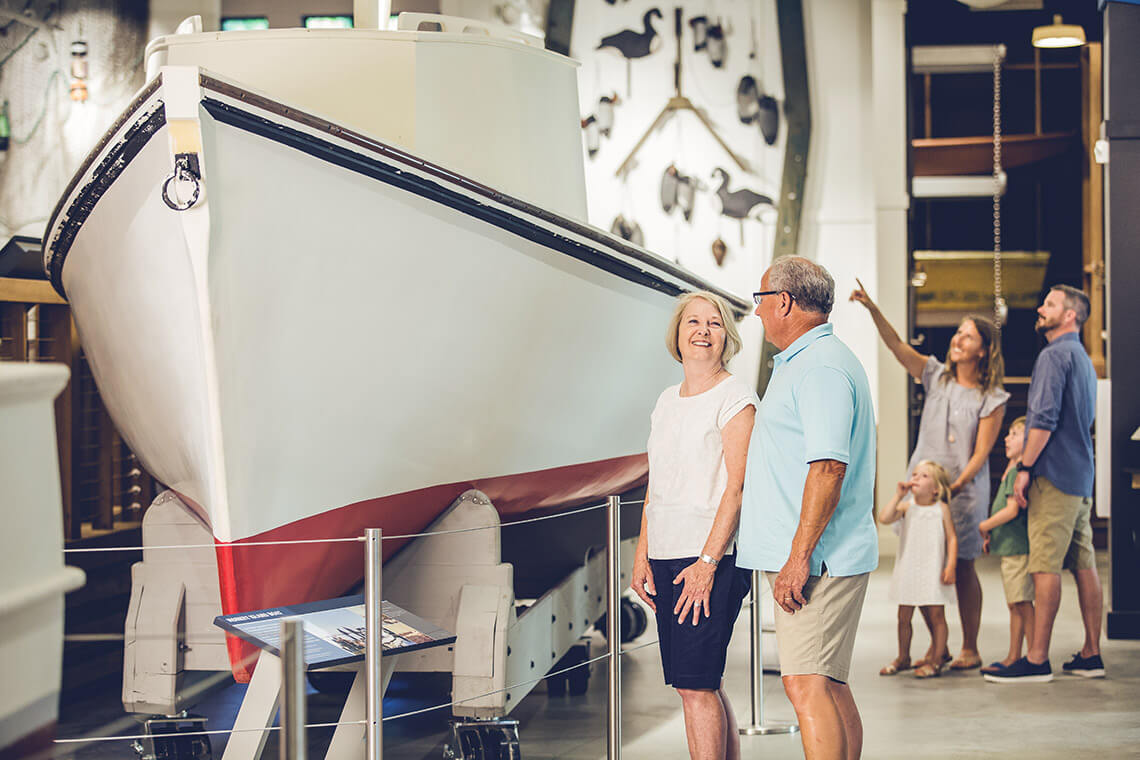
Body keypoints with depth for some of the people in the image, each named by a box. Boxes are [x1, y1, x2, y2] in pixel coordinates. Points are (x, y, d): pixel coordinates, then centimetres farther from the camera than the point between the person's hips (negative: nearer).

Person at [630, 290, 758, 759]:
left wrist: (708, 562, -18)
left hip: (715, 557, -7)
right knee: (703, 684, 9)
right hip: (666, 556, 7)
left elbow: (737, 487, -12)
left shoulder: (735, 398, -5)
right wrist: (642, 555, 12)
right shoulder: (667, 401, 16)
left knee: (695, 684, -10)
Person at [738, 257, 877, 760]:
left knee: (807, 685, -15)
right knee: (829, 685, 13)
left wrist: (799, 556, -25)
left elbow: (828, 468, -23)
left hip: (817, 560, -11)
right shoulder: (797, 364, 21)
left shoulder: (821, 367, -14)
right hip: (818, 560, 11)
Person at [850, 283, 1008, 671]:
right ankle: (938, 647, 14)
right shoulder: (936, 375, 6)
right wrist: (872, 308, -18)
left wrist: (956, 485, -19)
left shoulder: (992, 398, -3)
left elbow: (981, 453, -7)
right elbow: (897, 345, -4)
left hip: (964, 490, -3)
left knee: (962, 567, 1)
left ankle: (970, 649, 13)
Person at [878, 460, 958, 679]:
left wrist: (951, 566, -9)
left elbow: (951, 538, -1)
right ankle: (903, 658, 22)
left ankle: (937, 660, 9)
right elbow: (884, 519, -13)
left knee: (936, 615, 0)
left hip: (933, 571, -2)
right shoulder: (907, 507, 2)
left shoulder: (941, 508, -1)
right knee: (904, 616, 7)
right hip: (908, 569, 2)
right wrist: (898, 495, -13)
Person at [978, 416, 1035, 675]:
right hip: (1009, 547, 11)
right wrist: (991, 535, 19)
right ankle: (1014, 657, 19)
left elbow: (1012, 510, -21)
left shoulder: (1018, 470, -15)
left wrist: (984, 526, -10)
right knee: (1015, 605, 13)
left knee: (1023, 603, -8)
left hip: (1018, 546, -11)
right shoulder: (1011, 469, 17)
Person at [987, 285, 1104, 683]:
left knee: (1046, 568, -10)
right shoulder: (1084, 359, 21)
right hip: (1081, 477, 10)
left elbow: (1044, 418, -18)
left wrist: (1025, 467, -15)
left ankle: (1037, 660, -12)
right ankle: (1091, 655, 12)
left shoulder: (1055, 355, -10)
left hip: (1054, 475, -10)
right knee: (1084, 565, 9)